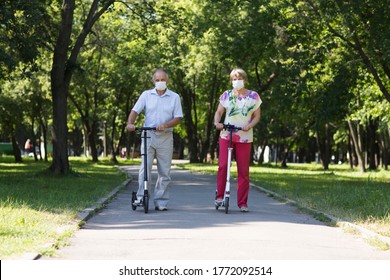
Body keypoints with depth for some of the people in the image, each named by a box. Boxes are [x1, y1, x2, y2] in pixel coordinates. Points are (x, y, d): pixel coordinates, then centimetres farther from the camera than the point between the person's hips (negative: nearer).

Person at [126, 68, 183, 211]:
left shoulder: (174, 97, 6)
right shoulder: (146, 95, 8)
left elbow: (178, 118, 0)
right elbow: (135, 110, 2)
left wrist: (165, 125, -18)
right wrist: (130, 123, -18)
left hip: (165, 137, 0)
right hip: (148, 135, 0)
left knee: (164, 171, 3)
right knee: (145, 168, -10)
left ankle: (161, 202, 9)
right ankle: (141, 197, -9)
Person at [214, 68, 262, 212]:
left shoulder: (253, 96, 6)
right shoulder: (226, 95, 8)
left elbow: (256, 116, 6)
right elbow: (219, 112, 11)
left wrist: (249, 125, -14)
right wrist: (217, 122, -11)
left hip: (245, 137, 0)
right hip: (226, 135, 0)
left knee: (243, 171, 0)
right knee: (222, 165, -15)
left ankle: (243, 203, 6)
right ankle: (219, 196, -3)